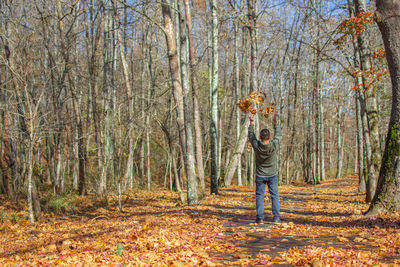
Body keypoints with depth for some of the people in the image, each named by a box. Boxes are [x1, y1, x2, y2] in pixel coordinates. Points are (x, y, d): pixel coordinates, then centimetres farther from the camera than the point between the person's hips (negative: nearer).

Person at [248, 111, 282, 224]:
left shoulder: (256, 146, -19)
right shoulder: (274, 145, -19)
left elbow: (251, 135, -1)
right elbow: (278, 135, 0)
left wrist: (251, 122, 5)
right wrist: (275, 122, 5)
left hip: (260, 175, 0)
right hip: (272, 175, 0)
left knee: (259, 196, 7)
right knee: (275, 195, 7)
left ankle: (260, 218, 3)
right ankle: (276, 218, 4)